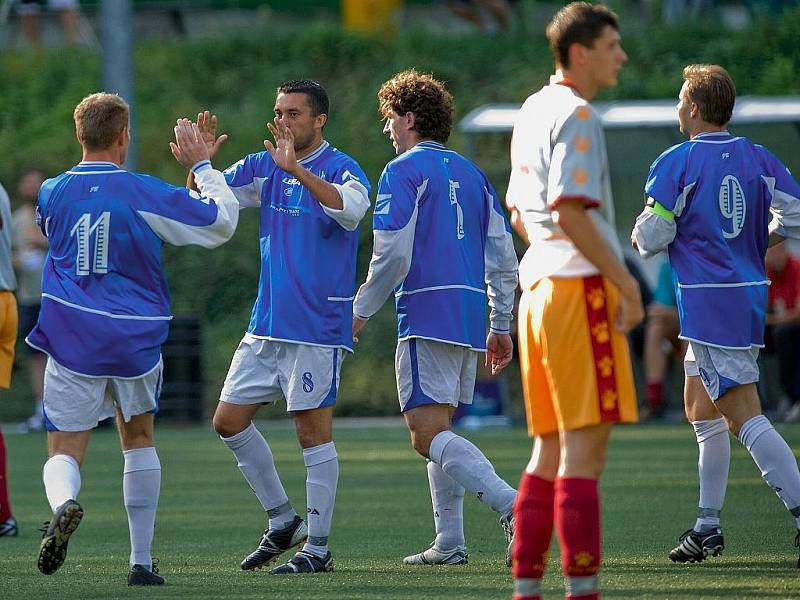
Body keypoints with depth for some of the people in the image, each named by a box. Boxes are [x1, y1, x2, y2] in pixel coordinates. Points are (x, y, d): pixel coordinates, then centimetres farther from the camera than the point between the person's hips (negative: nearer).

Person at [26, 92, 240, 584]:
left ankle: (64, 502, -32)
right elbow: (222, 223, -2)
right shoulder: (144, 193, -9)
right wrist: (200, 165, 10)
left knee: (65, 452, 4)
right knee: (139, 439, 21)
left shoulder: (52, 194, 0)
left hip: (71, 340, 0)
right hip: (136, 339, 0)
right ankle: (142, 560, 19)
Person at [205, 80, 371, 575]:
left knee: (314, 430, -4)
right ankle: (283, 521, 20)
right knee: (229, 420, 7)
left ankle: (318, 548, 2)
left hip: (318, 326, -7)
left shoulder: (341, 169, -9)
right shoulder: (263, 167, 10)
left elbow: (351, 210, -31)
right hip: (267, 325, 7)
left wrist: (295, 167, -39)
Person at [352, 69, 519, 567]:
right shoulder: (471, 173, 18)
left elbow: (393, 255, -13)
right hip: (471, 315, 8)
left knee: (429, 435, -12)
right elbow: (503, 258, 16)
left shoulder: (404, 171, -4)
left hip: (427, 312, -8)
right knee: (438, 431, 16)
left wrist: (362, 311, 0)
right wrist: (501, 326, 20)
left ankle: (511, 505, -30)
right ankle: (449, 541, 12)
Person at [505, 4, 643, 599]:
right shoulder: (575, 115, -11)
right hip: (581, 287, -9)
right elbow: (570, 213, -20)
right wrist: (626, 283, -16)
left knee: (551, 451, 11)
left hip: (538, 287, 9)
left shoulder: (532, 112, 18)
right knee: (584, 449, -9)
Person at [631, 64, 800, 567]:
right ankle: (708, 526, 21)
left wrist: (639, 233, 13)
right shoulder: (758, 158, 7)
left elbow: (651, 238, -11)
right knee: (701, 411, 19)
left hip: (707, 301, -8)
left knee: (745, 417, -10)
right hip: (750, 293, 8)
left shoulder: (677, 163, -10)